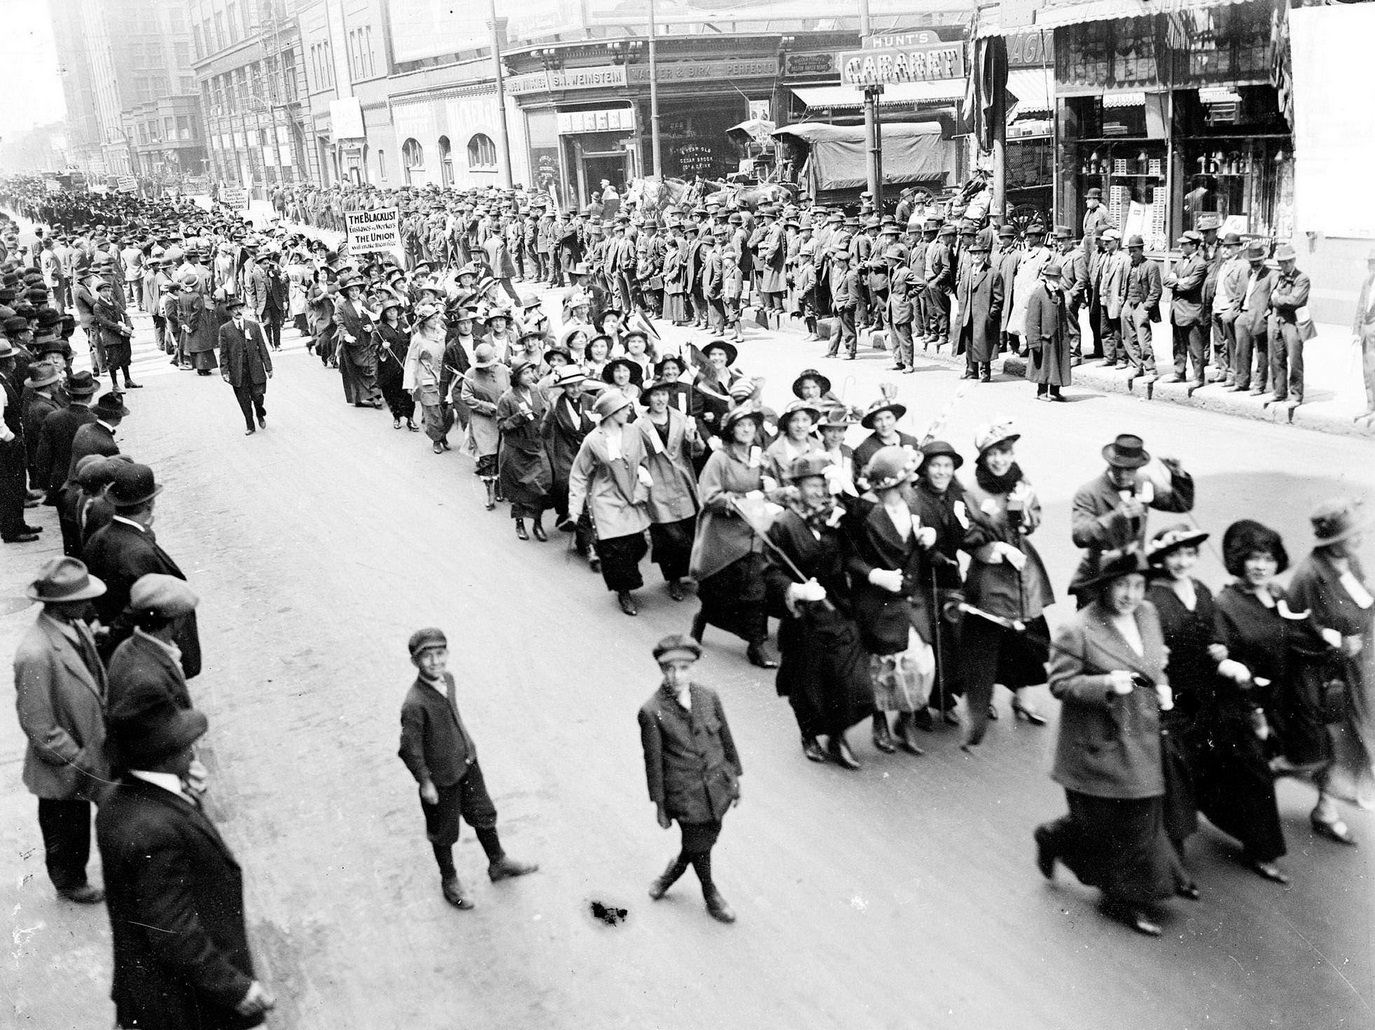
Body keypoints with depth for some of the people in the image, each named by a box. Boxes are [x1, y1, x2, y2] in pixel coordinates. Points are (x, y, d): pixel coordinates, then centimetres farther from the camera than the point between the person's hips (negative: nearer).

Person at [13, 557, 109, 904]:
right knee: (65, 832, 21)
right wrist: (77, 762, -17)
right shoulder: (35, 655, -34)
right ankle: (69, 882, 45)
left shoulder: (77, 626, -8)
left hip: (93, 754, 6)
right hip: (62, 771, -6)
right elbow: (39, 727, -25)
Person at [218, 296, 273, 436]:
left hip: (255, 369, 0)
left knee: (257, 396, -2)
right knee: (244, 401, 5)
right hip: (237, 371, 0)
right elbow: (223, 353, 2)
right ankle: (249, 426, 20)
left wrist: (268, 367, 4)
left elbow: (262, 348, 6)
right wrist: (224, 370, -6)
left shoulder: (254, 326, 5)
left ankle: (261, 415, 30)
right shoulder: (224, 329, 1)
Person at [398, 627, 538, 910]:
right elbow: (409, 749, -23)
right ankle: (449, 880, 40)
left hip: (467, 763, 7)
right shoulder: (414, 704, -32)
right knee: (443, 832, 16)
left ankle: (498, 864, 46)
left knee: (484, 815, 23)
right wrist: (425, 783, -15)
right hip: (440, 776, -7)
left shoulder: (448, 679, -8)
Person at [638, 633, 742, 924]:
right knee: (699, 847, 11)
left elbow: (727, 739, 6)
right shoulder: (652, 711, -18)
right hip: (685, 795, -4)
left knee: (707, 839, 18)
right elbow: (653, 762, -10)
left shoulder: (708, 697, -6)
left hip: (717, 788, 4)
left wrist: (735, 777, 11)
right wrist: (659, 805, -4)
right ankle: (710, 893, 40)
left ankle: (674, 870, 49)